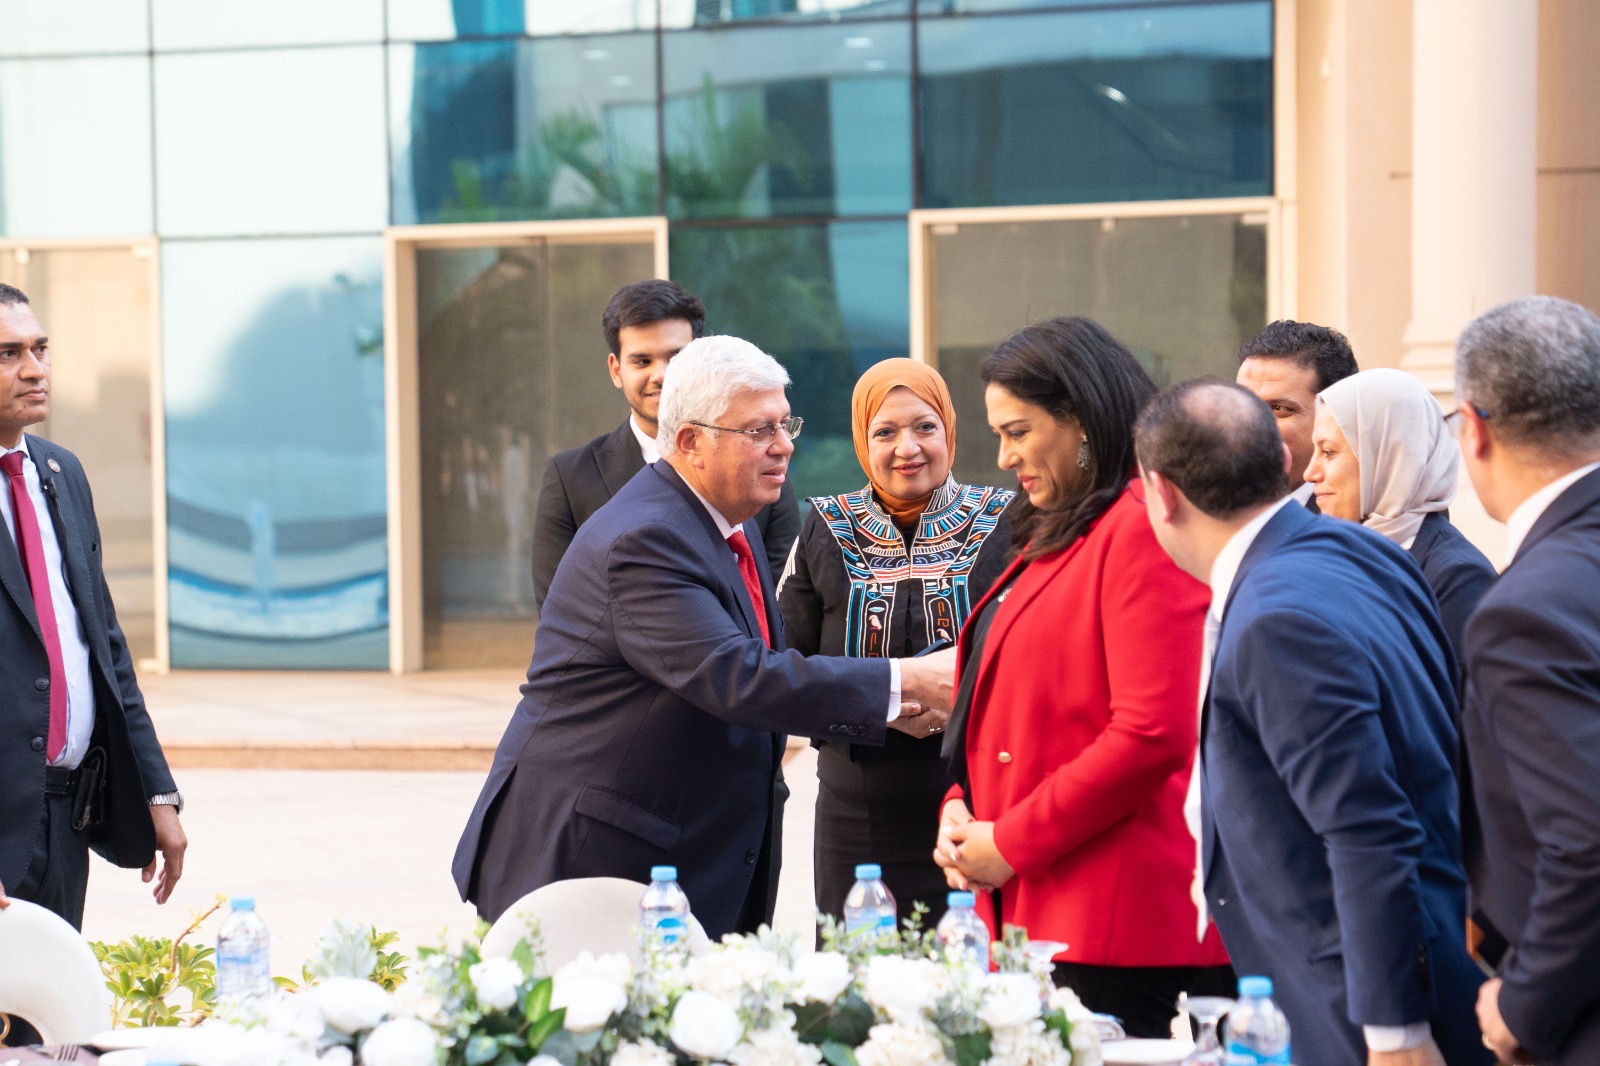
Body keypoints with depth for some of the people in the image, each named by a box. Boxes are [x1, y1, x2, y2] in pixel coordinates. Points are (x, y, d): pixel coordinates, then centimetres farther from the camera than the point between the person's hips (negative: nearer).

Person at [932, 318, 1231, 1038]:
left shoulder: (1141, 531, -10)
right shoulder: (1054, 536, 21)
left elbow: (1152, 735, -18)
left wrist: (1012, 843, -13)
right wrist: (961, 813, 9)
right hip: (1040, 917, 9)